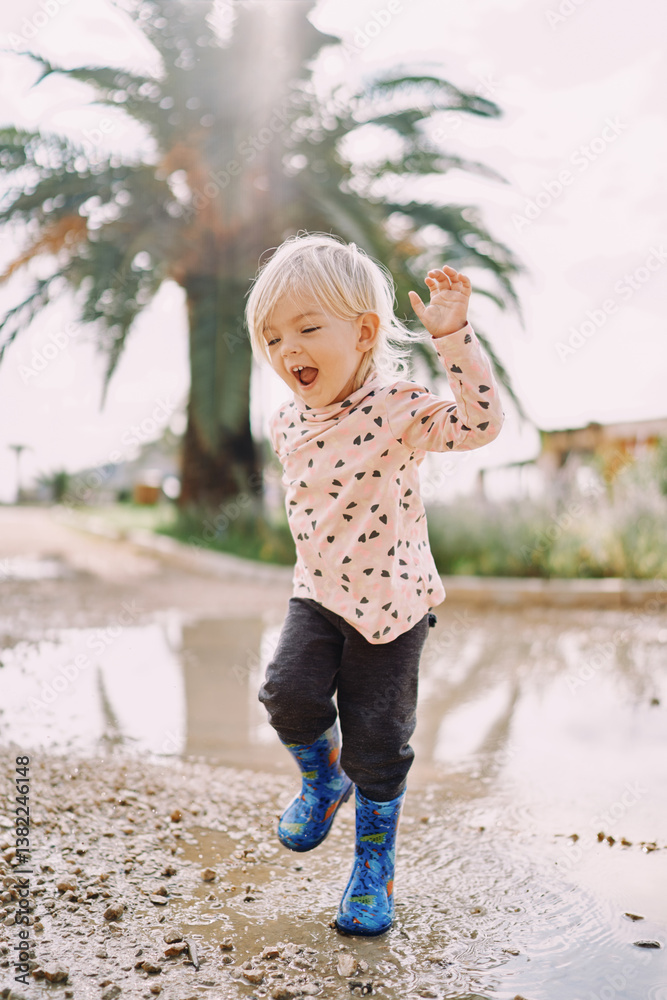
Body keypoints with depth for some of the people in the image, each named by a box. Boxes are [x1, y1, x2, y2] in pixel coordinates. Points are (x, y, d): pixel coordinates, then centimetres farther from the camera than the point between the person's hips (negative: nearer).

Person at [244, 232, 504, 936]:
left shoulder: (397, 410, -17)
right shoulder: (286, 422, 0)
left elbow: (480, 422, -31)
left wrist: (452, 335, -36)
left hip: (393, 603, -4)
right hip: (318, 594, 4)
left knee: (377, 744, 3)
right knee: (289, 693, -18)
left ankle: (373, 865, 27)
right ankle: (321, 777, 17)